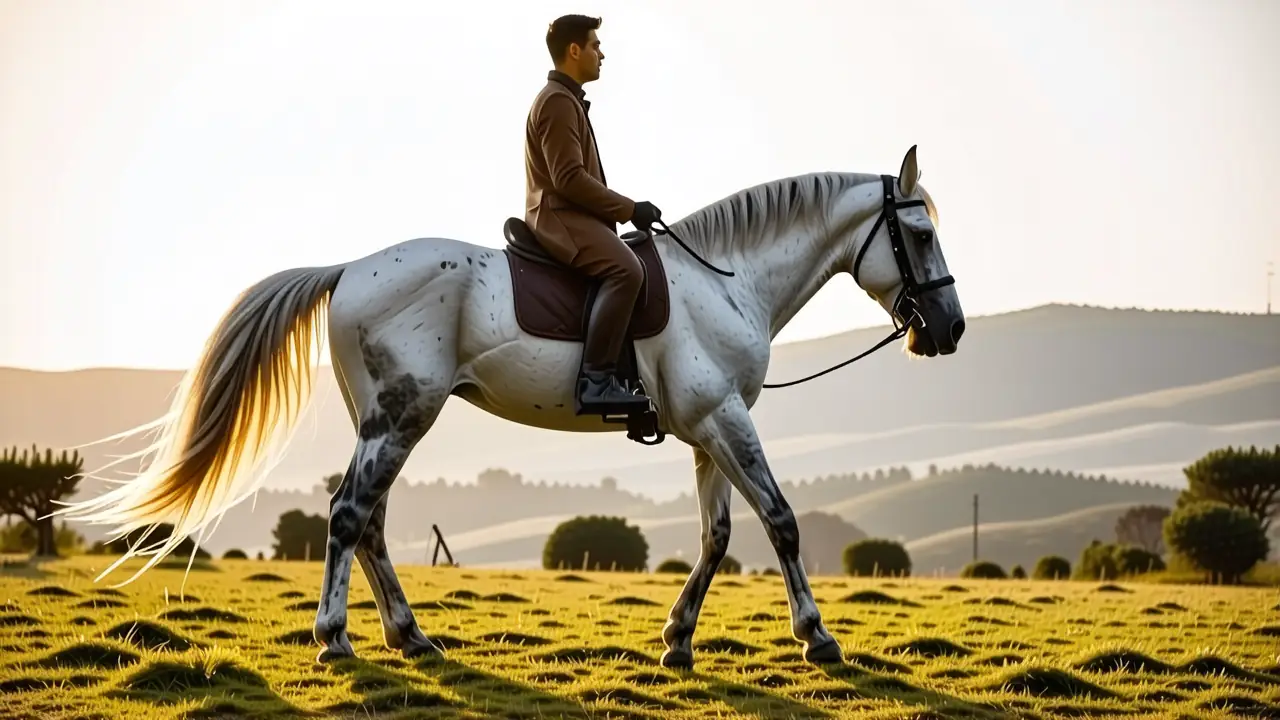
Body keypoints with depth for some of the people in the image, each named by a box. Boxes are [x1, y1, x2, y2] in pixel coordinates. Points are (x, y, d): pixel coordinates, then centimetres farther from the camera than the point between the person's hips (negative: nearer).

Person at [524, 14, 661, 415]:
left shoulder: (567, 100, 22)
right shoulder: (558, 101, -12)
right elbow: (569, 178, -20)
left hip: (572, 214, 11)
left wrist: (622, 212, 16)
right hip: (560, 216, -11)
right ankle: (595, 381, -38)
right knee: (625, 270, -32)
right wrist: (629, 209, -17)